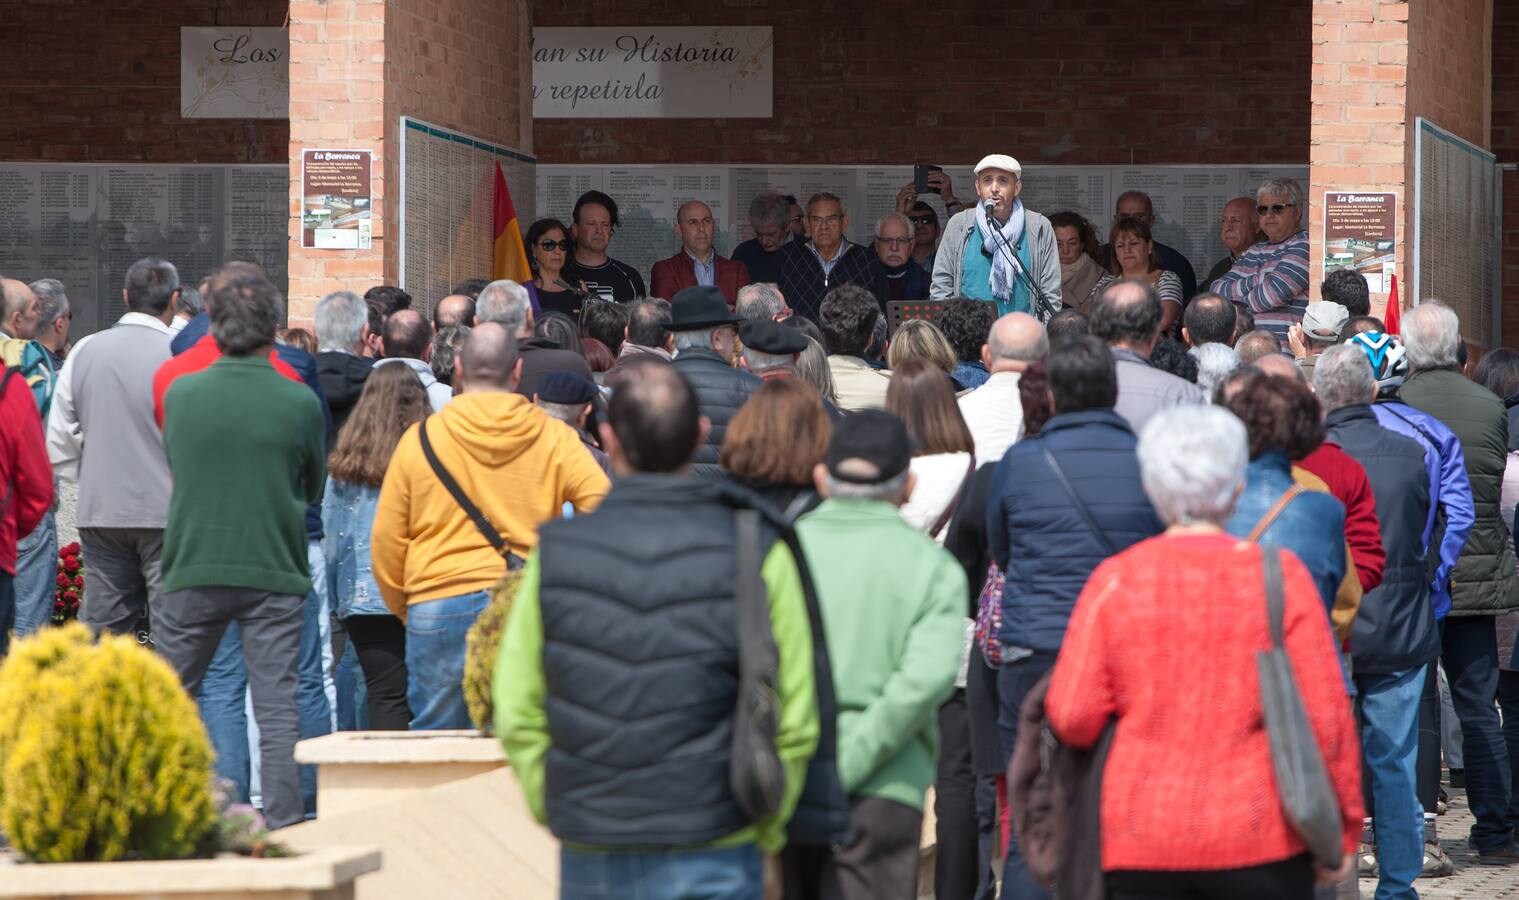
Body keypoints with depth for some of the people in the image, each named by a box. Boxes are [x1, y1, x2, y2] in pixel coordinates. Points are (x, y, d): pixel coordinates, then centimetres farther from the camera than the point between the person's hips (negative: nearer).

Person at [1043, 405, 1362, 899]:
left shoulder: (1116, 580, -1)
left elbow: (1071, 718, -4)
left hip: (1142, 842, 1)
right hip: (1260, 839, -1)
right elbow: (1325, 716, -4)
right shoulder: (1279, 576, -3)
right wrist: (1342, 830, 6)